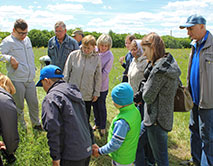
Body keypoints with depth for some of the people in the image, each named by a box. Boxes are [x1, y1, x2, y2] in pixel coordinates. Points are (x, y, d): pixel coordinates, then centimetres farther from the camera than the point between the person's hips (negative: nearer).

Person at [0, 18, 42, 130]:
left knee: (34, 103, 12)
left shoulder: (27, 39, 13)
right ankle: (22, 128, 24)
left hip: (30, 80, 6)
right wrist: (10, 58, -25)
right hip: (17, 80, -5)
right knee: (19, 106, 7)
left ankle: (36, 124, 30)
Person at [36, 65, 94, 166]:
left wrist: (55, 157, -16)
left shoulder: (51, 98, -14)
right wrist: (92, 142, 22)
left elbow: (53, 129, -22)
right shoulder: (75, 91, 12)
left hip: (72, 156, -7)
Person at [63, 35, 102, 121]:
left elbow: (98, 78, 3)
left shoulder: (97, 58, -4)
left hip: (87, 95, 0)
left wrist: (96, 93, 5)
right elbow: (66, 74, 1)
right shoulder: (73, 55, -6)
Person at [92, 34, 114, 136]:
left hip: (102, 86, -4)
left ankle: (103, 127, 26)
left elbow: (105, 73, -13)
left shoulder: (110, 56, -14)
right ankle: (97, 123, 37)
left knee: (101, 106, 8)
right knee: (94, 105, 17)